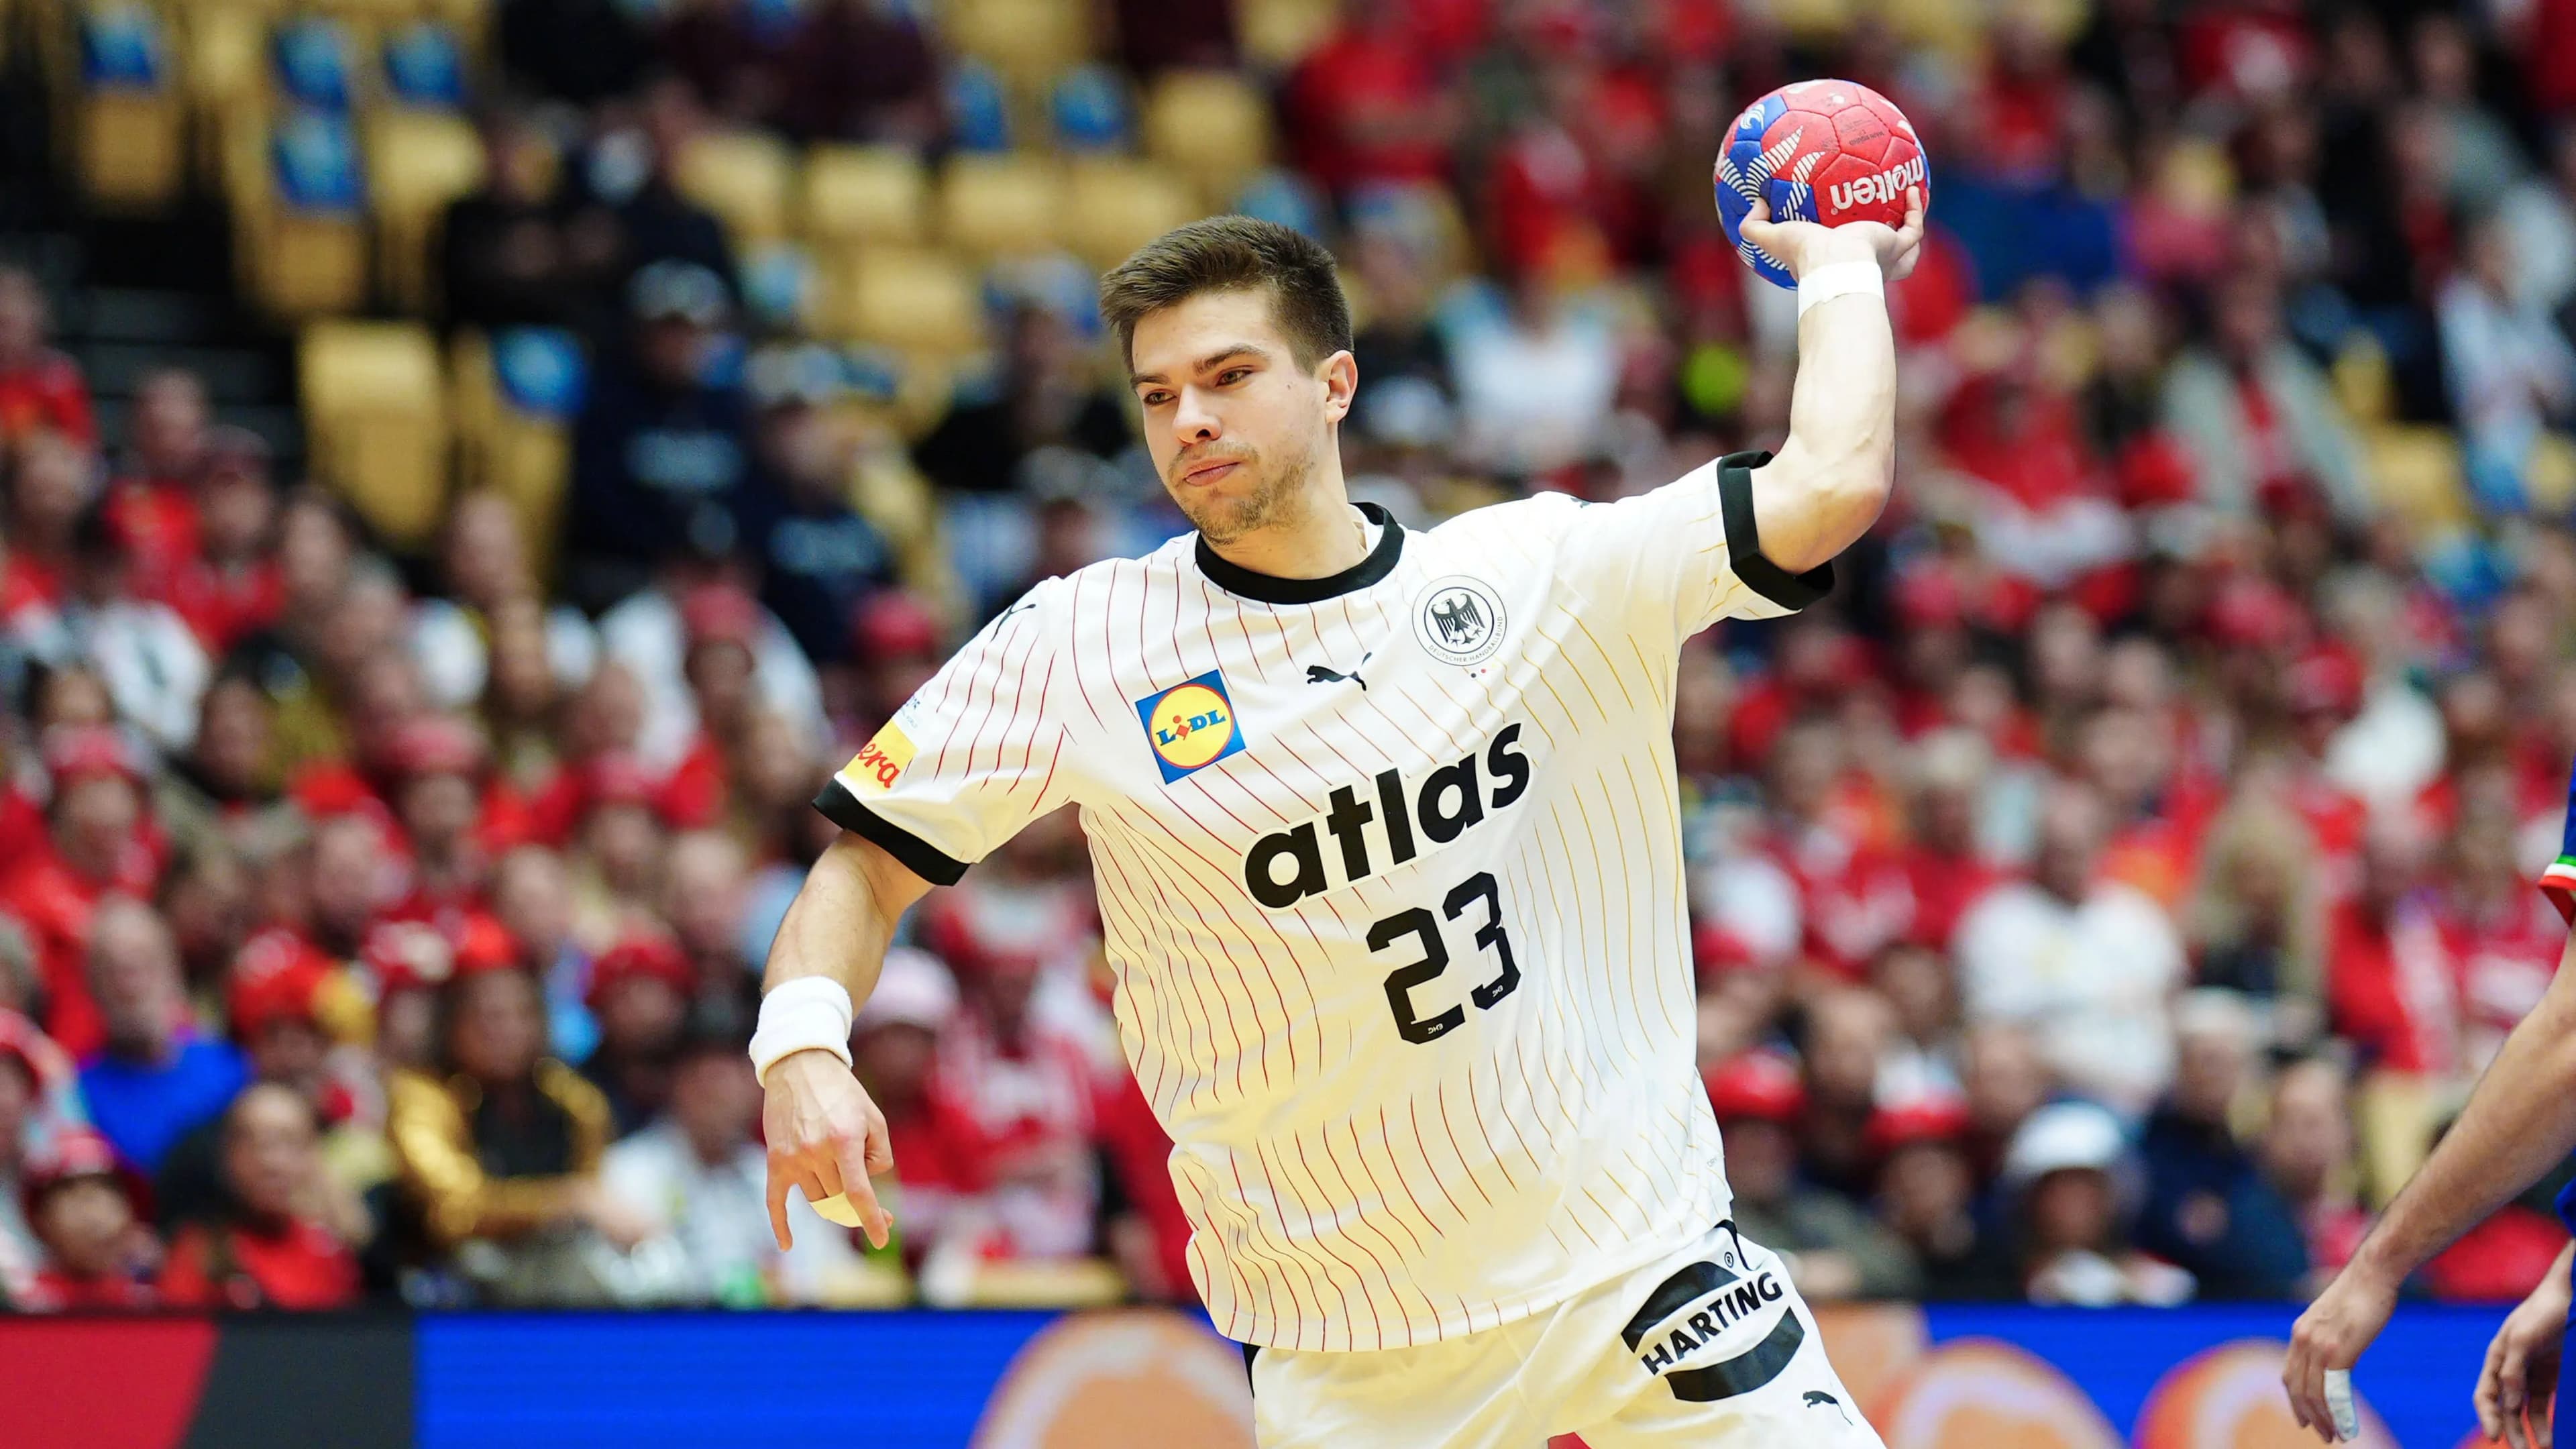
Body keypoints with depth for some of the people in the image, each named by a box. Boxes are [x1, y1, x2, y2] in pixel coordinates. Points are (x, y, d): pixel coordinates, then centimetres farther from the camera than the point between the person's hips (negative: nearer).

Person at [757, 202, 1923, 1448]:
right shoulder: (1076, 646, -3)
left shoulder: (1537, 574, 0)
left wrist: (1841, 264, 8)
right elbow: (868, 864, 0)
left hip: (1636, 1249, 1)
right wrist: (802, 1050, -18)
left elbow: (1833, 484, -3)